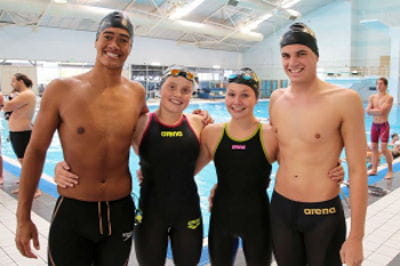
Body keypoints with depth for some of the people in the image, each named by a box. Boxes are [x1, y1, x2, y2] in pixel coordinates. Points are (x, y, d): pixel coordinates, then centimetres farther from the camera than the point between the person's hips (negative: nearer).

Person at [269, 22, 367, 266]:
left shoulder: (344, 100, -13)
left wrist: (356, 237, -10)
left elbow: (358, 171, -11)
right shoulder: (277, 99, 1)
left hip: (324, 214, -4)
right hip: (280, 208, 4)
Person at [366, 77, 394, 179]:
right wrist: (378, 110, -15)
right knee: (374, 147, 9)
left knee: (384, 148, -9)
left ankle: (390, 170, 6)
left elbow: (381, 111, -21)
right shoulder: (372, 97, 6)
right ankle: (374, 169, 18)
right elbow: (368, 111, -2)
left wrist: (373, 110, -7)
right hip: (374, 125, 6)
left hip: (384, 125, -5)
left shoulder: (389, 98, -11)